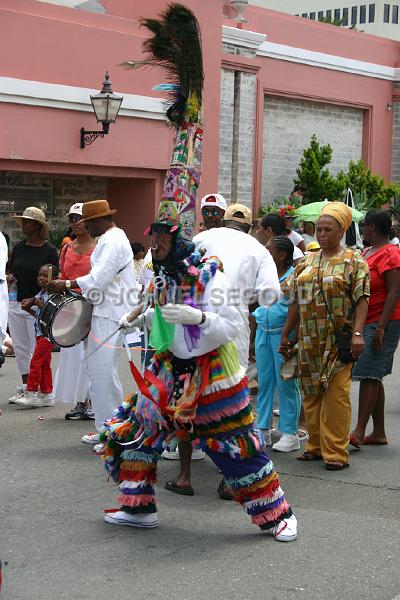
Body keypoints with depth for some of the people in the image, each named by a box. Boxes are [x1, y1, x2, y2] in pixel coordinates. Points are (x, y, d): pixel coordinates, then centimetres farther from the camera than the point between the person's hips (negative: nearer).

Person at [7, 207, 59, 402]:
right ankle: (25, 387, 18)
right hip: (16, 304, 6)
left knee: (37, 350, -3)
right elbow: (10, 272, 19)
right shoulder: (18, 248, 10)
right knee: (20, 348, 9)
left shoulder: (49, 250, -6)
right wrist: (9, 278, -5)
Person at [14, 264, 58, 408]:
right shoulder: (40, 294, 14)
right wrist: (28, 309, 4)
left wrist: (41, 305, -24)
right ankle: (47, 394, 19)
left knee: (35, 361, -10)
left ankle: (31, 393, -5)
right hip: (40, 333, 10)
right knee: (44, 364, 13)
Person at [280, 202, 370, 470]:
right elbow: (295, 301, 16)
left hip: (339, 341, -5)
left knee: (336, 394, -7)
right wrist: (285, 334, 14)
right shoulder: (307, 261, 15)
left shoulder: (353, 261, 0)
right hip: (309, 341, 5)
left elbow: (362, 299, -7)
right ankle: (316, 445, 20)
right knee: (312, 394, 9)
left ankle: (336, 452, -2)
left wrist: (357, 333, -18)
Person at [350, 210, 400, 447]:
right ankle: (379, 432, 15)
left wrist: (381, 328, -24)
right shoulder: (367, 253, 16)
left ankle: (359, 432, -14)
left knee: (368, 375, -13)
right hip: (366, 323, 9)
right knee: (373, 377, 10)